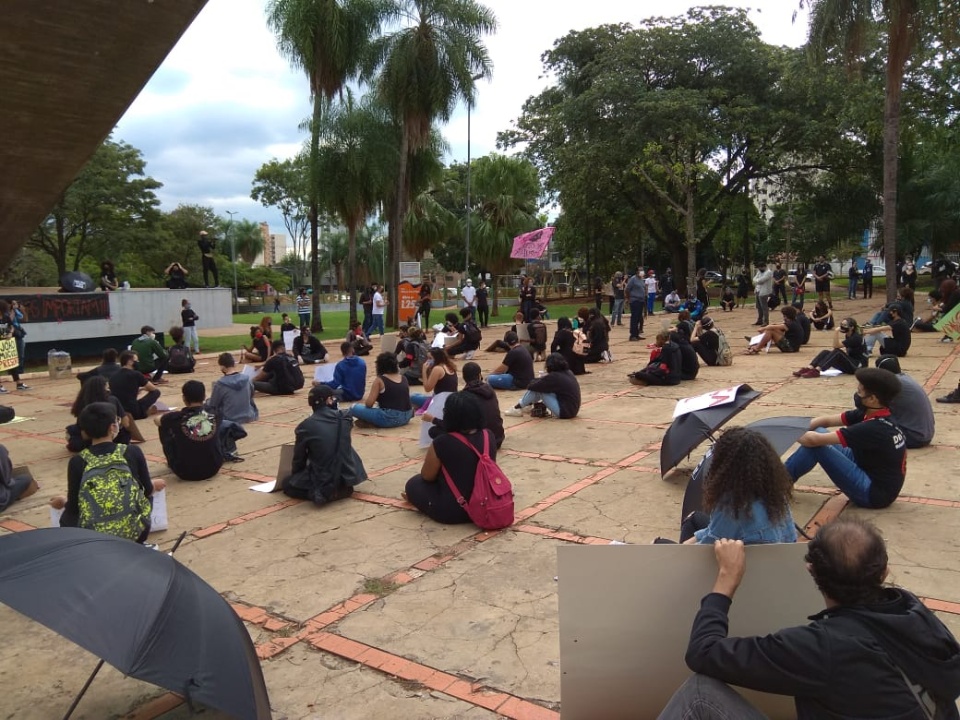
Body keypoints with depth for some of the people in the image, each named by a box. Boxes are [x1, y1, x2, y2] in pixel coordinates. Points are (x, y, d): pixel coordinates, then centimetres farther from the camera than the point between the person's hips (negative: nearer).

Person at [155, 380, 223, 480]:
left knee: (164, 427, 13)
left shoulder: (177, 418, -15)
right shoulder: (214, 416, -8)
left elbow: (156, 419, 10)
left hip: (185, 472, -2)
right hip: (213, 469, 3)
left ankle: (171, 463, 31)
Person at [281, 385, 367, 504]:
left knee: (287, 483, 20)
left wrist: (295, 474, 23)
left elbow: (299, 458, 3)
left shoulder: (305, 426, -9)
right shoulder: (345, 419, -1)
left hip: (321, 481, -3)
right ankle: (342, 488, 18)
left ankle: (318, 492, -4)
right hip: (348, 476, 4)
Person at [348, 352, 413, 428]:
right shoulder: (404, 379, 10)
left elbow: (369, 403, -9)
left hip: (389, 419, -6)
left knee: (355, 408, -1)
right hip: (406, 417, 6)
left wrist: (363, 402, 14)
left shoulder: (379, 380, -5)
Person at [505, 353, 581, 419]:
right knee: (542, 387, 16)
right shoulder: (568, 373, 6)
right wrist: (538, 380, 14)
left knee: (536, 388, -5)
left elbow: (531, 386, -10)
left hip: (564, 412, -8)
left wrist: (534, 381, 12)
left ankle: (518, 408, 10)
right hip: (573, 409, 9)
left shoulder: (554, 377, -17)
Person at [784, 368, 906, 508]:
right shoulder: (871, 414, -2)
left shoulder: (873, 428, -27)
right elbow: (827, 420, 5)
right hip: (871, 475, 9)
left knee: (816, 444, -17)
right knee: (818, 434, 2)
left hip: (875, 493, -9)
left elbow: (814, 440, -27)